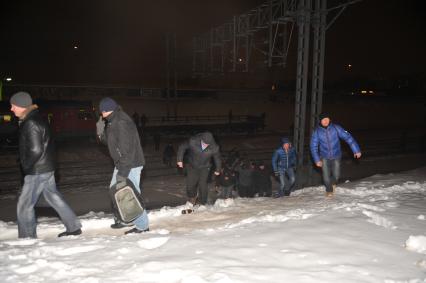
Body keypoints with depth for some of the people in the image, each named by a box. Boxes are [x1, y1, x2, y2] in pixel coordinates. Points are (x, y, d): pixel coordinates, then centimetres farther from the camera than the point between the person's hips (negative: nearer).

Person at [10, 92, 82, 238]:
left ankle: (27, 238, 13)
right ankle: (74, 227, 23)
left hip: (37, 171, -10)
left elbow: (35, 150, -25)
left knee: (24, 205, 2)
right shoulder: (36, 119, 11)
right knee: (53, 197, 17)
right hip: (47, 167, 10)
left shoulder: (30, 123, -20)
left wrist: (26, 166, -11)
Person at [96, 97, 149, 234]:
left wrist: (122, 172, -26)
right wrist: (101, 132, -4)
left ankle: (142, 225, 7)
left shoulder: (122, 123, -24)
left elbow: (127, 150, -27)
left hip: (130, 165, -11)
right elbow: (108, 141, 17)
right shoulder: (112, 122, 9)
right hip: (121, 164, 11)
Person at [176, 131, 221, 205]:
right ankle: (192, 197, 36)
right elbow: (182, 147, -11)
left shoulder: (214, 148, -25)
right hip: (192, 167, 1)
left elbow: (217, 158, -4)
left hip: (204, 168, 0)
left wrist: (218, 170, 10)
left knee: (203, 185, -5)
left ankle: (202, 203, 19)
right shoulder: (193, 141, -29)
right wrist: (179, 160, -10)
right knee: (190, 185, 3)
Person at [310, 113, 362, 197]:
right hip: (324, 157, 0)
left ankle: (333, 183, 40)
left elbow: (348, 137, -15)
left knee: (336, 175, 4)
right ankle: (329, 190, 27)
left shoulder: (336, 128, -16)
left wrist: (356, 150, -20)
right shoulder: (317, 131, -13)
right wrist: (317, 160, -13)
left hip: (336, 156, 0)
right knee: (326, 175, -1)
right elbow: (313, 146, -7)